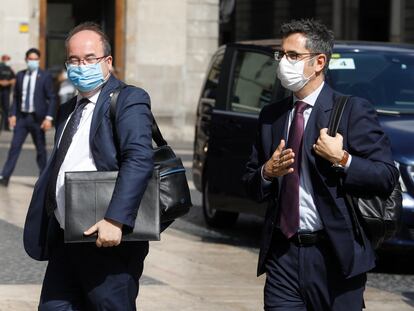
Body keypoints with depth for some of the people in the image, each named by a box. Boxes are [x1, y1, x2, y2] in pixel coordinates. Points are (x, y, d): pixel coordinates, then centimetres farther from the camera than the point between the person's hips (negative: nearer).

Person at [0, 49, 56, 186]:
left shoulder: (45, 76, -3)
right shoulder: (20, 75, 8)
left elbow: (52, 98, -4)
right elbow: (16, 97, 12)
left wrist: (49, 118, -12)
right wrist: (13, 114, 1)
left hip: (37, 118, -3)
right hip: (21, 117, 3)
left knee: (40, 149, 5)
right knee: (14, 146, -4)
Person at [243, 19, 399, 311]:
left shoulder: (353, 111, -4)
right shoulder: (271, 115, 12)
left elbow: (387, 177, -8)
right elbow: (251, 186, 17)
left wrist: (342, 159, -19)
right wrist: (267, 172, -4)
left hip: (335, 255, -4)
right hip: (283, 254, 4)